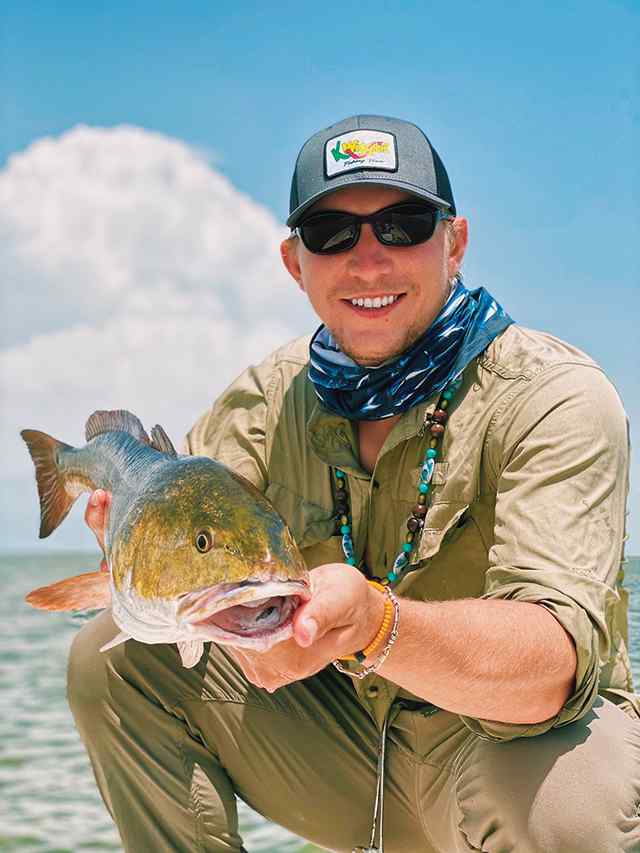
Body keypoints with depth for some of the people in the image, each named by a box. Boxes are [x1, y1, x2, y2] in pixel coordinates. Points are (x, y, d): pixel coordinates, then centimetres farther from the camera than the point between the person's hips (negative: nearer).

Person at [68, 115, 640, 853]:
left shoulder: (555, 396, -19)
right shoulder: (273, 397, 0)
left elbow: (555, 666, -32)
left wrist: (375, 624, -51)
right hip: (349, 740, 5)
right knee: (114, 655, -8)